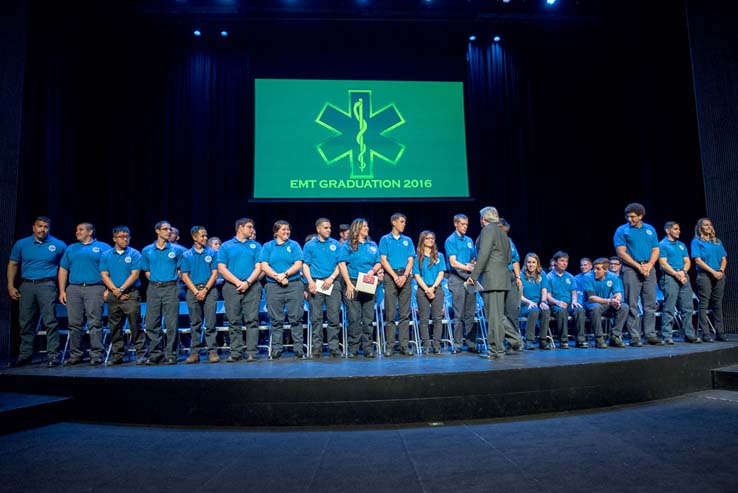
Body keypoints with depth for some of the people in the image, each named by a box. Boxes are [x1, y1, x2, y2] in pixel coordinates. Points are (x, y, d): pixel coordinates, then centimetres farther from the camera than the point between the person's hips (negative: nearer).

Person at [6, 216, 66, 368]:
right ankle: (25, 355, 18)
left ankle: (53, 354, -5)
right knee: (25, 322, 9)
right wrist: (11, 286, 5)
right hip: (26, 286, 4)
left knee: (50, 321, -8)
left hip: (46, 285, -3)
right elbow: (13, 265, 13)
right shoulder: (21, 244, 9)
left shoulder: (58, 245, 1)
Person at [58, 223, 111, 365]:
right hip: (74, 289, 4)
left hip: (94, 289, -4)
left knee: (95, 323, -7)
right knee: (74, 324, 5)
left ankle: (97, 355, -5)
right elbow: (63, 270, 18)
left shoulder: (103, 247, 8)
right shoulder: (71, 249, 20)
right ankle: (75, 355, 13)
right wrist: (62, 291, 8)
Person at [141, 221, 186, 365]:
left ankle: (171, 355, 2)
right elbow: (147, 271, 18)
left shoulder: (177, 250, 3)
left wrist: (172, 280, 3)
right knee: (152, 323, 3)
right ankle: (154, 354, 13)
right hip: (153, 289, 2)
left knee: (172, 323, -4)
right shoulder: (147, 250, 10)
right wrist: (155, 281, 6)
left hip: (170, 288, -2)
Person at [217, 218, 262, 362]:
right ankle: (235, 352, 8)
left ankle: (251, 352, -3)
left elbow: (258, 267, 4)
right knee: (234, 321, 2)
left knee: (252, 320, -4)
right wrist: (238, 283, -9)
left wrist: (247, 282, -12)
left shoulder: (256, 246, 12)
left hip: (252, 287, 0)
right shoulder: (226, 246, 10)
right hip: (232, 287, 0)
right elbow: (221, 268, 1)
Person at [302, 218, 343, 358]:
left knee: (334, 317, -2)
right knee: (316, 317, 1)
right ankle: (317, 347, 8)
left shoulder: (336, 244, 12)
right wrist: (310, 281, -9)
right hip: (316, 283, 0)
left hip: (332, 283, 1)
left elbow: (340, 264, 7)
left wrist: (331, 278, -7)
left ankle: (334, 347, 4)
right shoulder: (309, 245, 10)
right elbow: (305, 265, 5)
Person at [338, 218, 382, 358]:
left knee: (368, 318, 3)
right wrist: (349, 284, -12)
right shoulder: (348, 245, 4)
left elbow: (378, 263, 15)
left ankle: (367, 348, 9)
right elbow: (342, 264, -4)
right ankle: (353, 348, 5)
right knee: (354, 318, -3)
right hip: (353, 284, -3)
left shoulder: (372, 245, 16)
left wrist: (373, 271, -7)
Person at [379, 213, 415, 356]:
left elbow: (410, 260, 7)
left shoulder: (408, 240, 14)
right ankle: (390, 346, 1)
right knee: (390, 313, -3)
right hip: (390, 276, -3)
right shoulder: (385, 239, 6)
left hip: (405, 276, 3)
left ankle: (404, 345, 5)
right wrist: (395, 276, -11)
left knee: (405, 313, 2)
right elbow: (383, 260, -2)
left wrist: (404, 276, -9)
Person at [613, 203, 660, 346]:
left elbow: (655, 250, 10)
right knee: (632, 305, -4)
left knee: (650, 304, 6)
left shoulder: (650, 229, 14)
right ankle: (634, 336, 0)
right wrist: (638, 266, -13)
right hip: (631, 269, -4)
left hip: (649, 269, 4)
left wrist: (649, 265, -7)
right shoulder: (622, 230, 1)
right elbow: (621, 252, -7)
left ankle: (650, 334, 14)